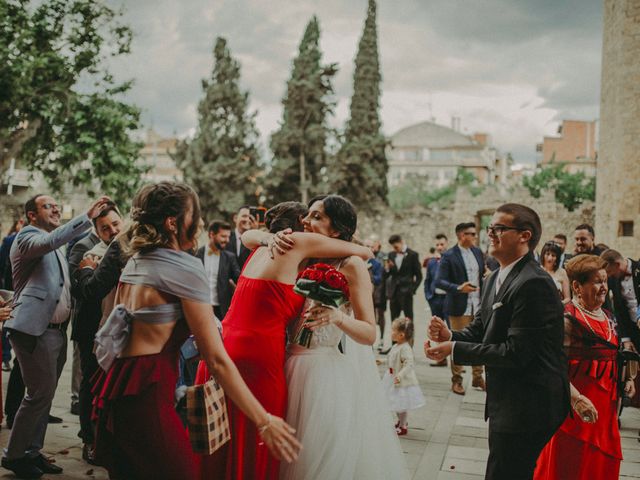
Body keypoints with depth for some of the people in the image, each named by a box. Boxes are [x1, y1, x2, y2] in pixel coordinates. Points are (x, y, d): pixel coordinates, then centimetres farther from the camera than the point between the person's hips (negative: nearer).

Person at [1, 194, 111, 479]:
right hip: (35, 329, -9)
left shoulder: (55, 248, 22)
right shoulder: (27, 237, -5)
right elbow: (50, 241, -29)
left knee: (45, 394, 13)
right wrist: (87, 217, -33)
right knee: (40, 393, -7)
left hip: (56, 330, 9)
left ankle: (32, 451, 24)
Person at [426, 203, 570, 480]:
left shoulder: (534, 284, -22)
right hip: (507, 402, 10)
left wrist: (454, 349, -22)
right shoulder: (496, 279, 9)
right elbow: (479, 331, 10)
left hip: (526, 406, -9)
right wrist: (449, 336, -12)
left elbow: (516, 353, -26)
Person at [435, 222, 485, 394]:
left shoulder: (478, 252, 9)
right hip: (460, 307, -5)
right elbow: (439, 281, -13)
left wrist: (487, 277, -2)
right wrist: (458, 288, -26)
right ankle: (456, 380, 15)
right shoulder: (449, 256, -9)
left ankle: (477, 377, 24)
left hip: (478, 306, 6)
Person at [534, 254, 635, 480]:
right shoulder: (567, 318, -15)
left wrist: (626, 378, 10)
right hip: (578, 404, -8)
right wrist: (576, 399, -31)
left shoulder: (608, 318, 11)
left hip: (605, 402, 8)